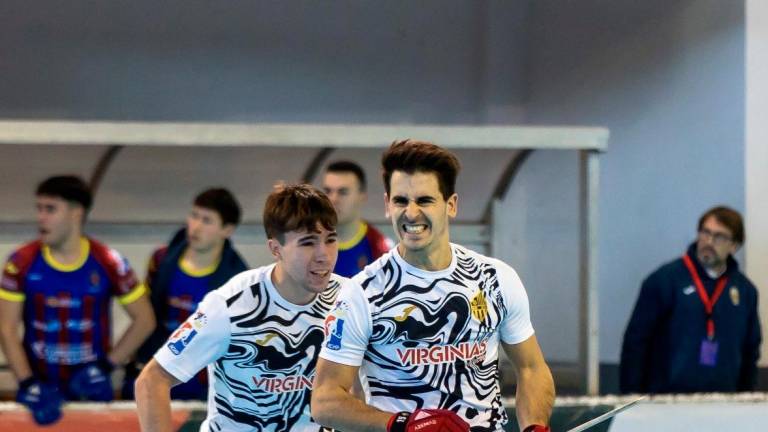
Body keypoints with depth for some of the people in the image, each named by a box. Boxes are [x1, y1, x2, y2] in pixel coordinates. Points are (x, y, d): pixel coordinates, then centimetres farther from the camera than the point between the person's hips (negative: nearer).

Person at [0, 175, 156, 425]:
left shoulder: (108, 263, -8)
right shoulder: (22, 264, -7)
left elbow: (144, 319, 0)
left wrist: (107, 365, -8)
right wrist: (28, 384, -14)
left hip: (91, 388, 0)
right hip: (40, 388, 0)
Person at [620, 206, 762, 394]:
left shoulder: (745, 290, 9)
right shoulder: (665, 279, -4)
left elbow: (750, 351, 18)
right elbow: (636, 341, -4)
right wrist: (632, 397, -8)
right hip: (667, 398, -4)